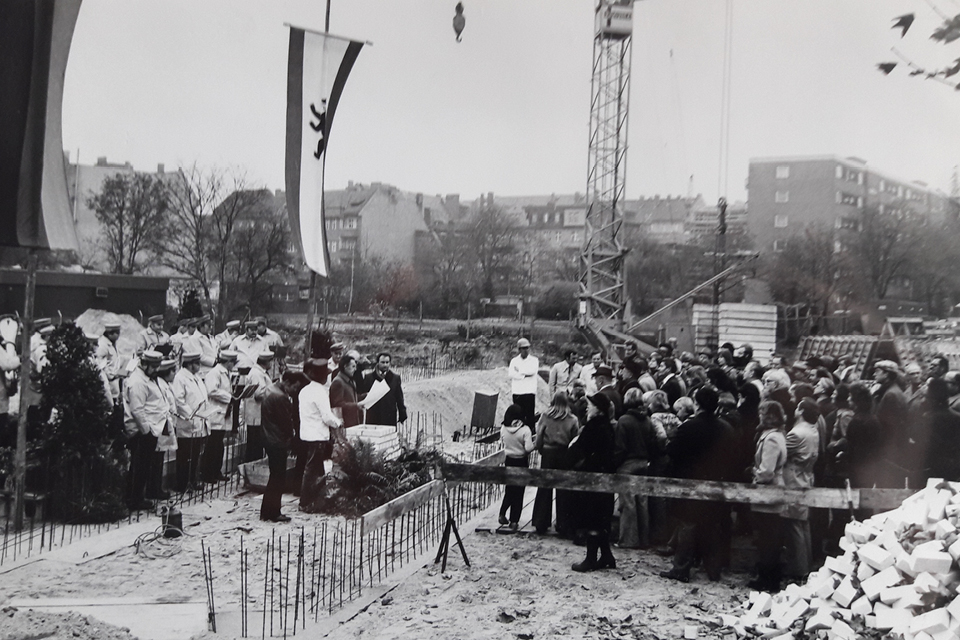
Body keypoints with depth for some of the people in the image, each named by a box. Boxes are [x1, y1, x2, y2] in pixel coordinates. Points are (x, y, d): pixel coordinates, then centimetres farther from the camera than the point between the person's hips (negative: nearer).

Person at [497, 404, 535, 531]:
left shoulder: (503, 428, -9)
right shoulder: (525, 430, -20)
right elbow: (529, 448, -24)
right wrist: (535, 442, -5)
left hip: (508, 461, 3)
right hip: (521, 462, -3)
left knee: (509, 489, 21)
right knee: (519, 491, 6)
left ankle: (502, 515, 15)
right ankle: (514, 521, 9)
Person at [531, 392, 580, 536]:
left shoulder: (545, 417, -9)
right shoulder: (572, 420, -10)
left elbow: (539, 439, -7)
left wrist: (539, 448, 11)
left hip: (548, 454, 1)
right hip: (565, 455, 0)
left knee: (544, 489, 11)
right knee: (563, 492, 8)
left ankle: (540, 524, 16)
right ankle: (563, 526, 12)